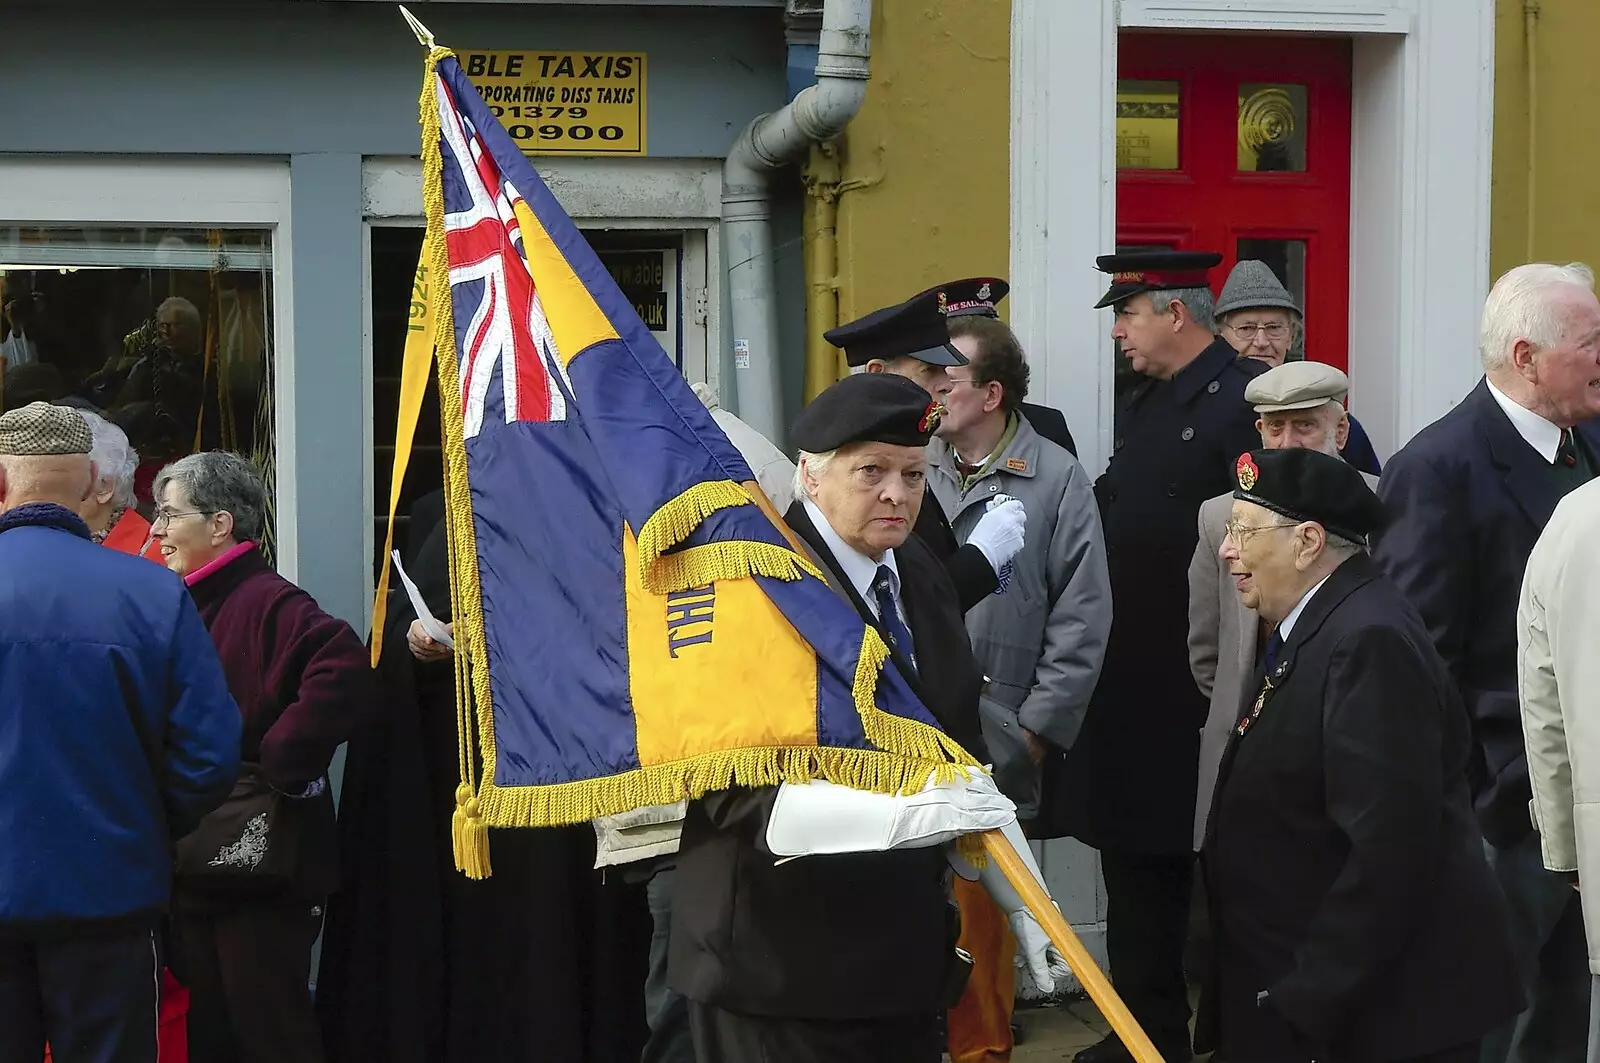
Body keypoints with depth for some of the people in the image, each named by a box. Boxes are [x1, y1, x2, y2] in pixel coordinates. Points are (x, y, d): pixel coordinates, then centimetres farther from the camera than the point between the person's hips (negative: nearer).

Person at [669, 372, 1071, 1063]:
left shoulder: (919, 574, 11)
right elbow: (744, 792, -24)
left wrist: (1024, 903, 13)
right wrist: (903, 811, -35)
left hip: (904, 949, 8)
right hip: (780, 972, -8)